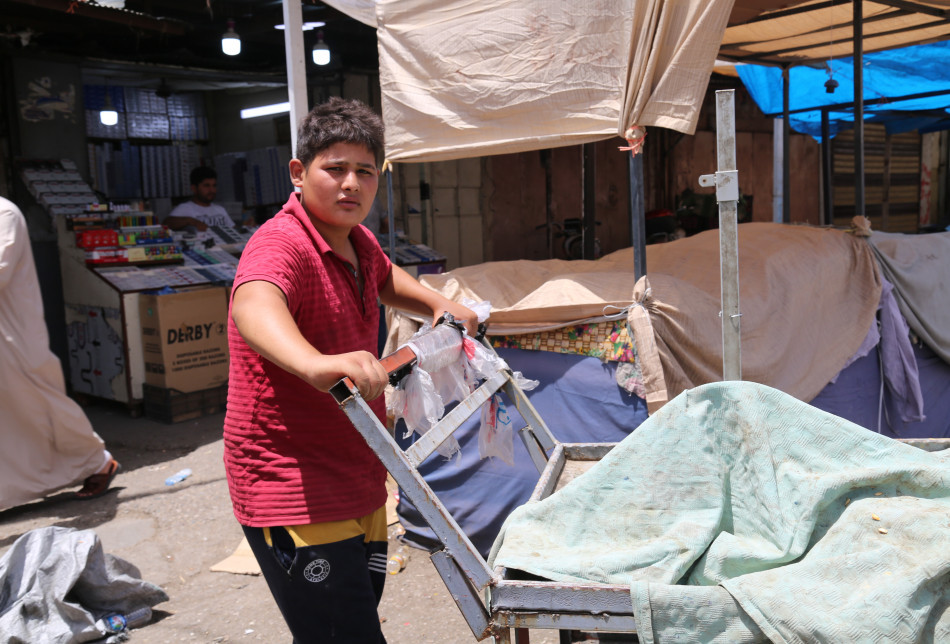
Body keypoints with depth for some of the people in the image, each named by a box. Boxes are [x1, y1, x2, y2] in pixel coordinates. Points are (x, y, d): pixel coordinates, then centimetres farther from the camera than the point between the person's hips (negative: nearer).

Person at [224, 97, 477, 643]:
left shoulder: (360, 243, 9)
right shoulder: (281, 245, -20)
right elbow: (252, 304, -44)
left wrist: (438, 303, 15)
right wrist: (315, 363, -64)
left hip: (359, 484, 9)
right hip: (295, 496, -9)